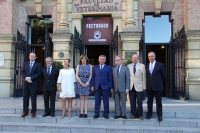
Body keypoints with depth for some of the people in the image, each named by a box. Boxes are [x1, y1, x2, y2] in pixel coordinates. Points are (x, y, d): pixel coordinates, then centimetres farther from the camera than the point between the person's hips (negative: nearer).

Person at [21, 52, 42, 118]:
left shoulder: (38, 64, 1)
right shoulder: (25, 63, 14)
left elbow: (39, 73, -9)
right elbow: (22, 72, 8)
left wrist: (30, 78, -17)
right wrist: (26, 77, -11)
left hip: (34, 83, -4)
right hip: (26, 83, 4)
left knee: (33, 98, 2)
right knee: (25, 98, 6)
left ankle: (33, 112, 12)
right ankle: (25, 111, 16)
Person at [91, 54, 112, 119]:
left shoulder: (108, 67, 4)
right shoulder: (95, 67, 12)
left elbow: (110, 78, 1)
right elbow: (93, 77, 11)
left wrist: (110, 87, -6)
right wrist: (92, 86, 3)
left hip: (105, 87, -2)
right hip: (97, 87, 2)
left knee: (106, 102, 5)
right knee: (97, 102, 6)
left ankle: (106, 114, 16)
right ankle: (96, 114, 16)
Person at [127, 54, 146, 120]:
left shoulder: (142, 66, 3)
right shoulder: (129, 66, 7)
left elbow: (144, 77, 2)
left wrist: (144, 87, -1)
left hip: (139, 86, -1)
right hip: (131, 86, 2)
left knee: (139, 102, 1)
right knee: (132, 102, 5)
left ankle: (140, 114, 15)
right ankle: (133, 114, 18)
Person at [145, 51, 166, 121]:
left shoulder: (160, 65, -4)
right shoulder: (146, 65, 5)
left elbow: (164, 75, 4)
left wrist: (159, 82, 11)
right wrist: (148, 82, 11)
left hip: (157, 86, -3)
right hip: (149, 87, 3)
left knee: (158, 102, 5)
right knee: (149, 101, 11)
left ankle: (159, 115, 13)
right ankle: (149, 114, 22)